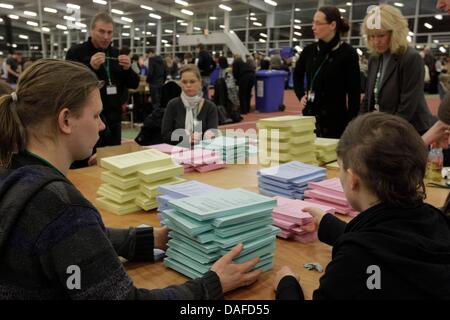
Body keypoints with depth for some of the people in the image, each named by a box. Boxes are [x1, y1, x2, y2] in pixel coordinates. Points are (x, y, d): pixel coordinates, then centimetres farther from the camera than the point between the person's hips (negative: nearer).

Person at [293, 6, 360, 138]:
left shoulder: (347, 53, -8)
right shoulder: (309, 50, 4)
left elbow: (354, 91, -7)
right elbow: (297, 74, 23)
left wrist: (352, 122, -10)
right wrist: (301, 95, 8)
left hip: (335, 116, -4)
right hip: (310, 113, 4)